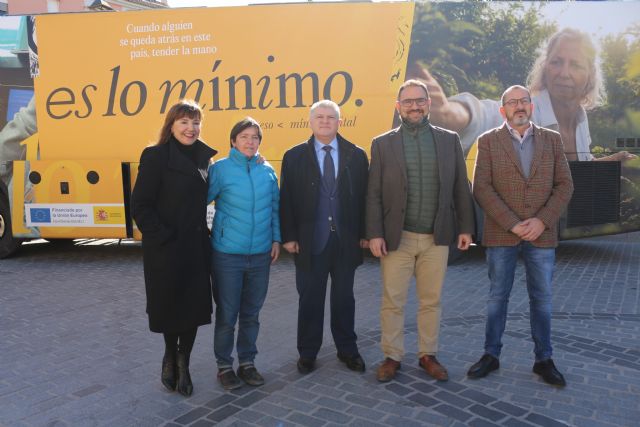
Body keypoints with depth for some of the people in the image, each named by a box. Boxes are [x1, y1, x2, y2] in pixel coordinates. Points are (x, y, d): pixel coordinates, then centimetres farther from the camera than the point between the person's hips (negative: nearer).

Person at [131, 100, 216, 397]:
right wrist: (164, 237, -15)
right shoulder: (156, 157, -9)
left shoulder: (203, 158, 8)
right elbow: (139, 205, -12)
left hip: (196, 247, 5)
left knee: (194, 304, 8)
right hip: (166, 249, -5)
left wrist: (204, 235, 5)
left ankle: (182, 363, 27)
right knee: (169, 305, 9)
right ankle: (171, 356, 35)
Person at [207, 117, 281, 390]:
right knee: (226, 314, 6)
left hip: (260, 254, 3)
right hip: (227, 254, -3)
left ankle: (247, 362, 30)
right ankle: (224, 365, 25)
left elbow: (275, 208, 12)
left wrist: (276, 239, 8)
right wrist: (206, 234, -8)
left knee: (251, 314, 14)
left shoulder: (268, 171, 5)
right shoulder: (220, 169, -6)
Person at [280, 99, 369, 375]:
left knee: (344, 297, 14)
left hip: (346, 239, 1)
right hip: (310, 240, -1)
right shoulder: (294, 156, 2)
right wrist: (289, 236, -6)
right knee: (310, 298, 9)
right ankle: (307, 353, 25)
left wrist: (364, 233, 0)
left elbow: (364, 196, 4)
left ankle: (347, 349, 30)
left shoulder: (356, 155, 4)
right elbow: (287, 199, -1)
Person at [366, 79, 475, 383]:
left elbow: (460, 187, 8)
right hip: (396, 237, -1)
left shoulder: (449, 140, 6)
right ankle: (392, 356, 22)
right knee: (392, 301, 6)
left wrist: (466, 227, 3)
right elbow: (374, 194, -1)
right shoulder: (382, 143, 1)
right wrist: (375, 234, -7)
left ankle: (428, 355, 28)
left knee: (431, 300, 12)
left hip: (437, 237, 2)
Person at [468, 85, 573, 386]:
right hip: (501, 234, -2)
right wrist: (512, 224, -15)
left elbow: (564, 185, 2)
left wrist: (542, 221, -12)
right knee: (497, 296, 8)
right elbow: (481, 188, -8)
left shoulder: (552, 140, 8)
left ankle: (543, 359, 22)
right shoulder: (488, 141, 1)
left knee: (542, 298, 9)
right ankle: (491, 354, 20)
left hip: (542, 234, 2)